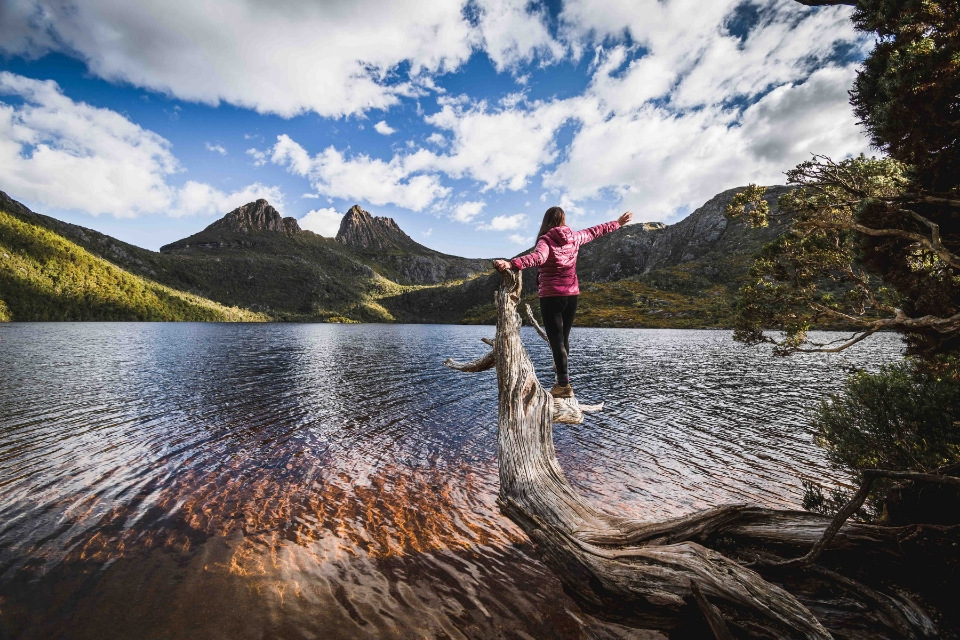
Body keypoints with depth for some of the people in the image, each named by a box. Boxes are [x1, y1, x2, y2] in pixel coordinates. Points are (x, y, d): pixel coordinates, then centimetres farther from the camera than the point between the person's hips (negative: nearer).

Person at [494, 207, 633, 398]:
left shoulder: (546, 240, -11)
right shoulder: (574, 237, 7)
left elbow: (538, 257, -31)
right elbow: (595, 231, 22)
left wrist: (511, 264, -45)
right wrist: (618, 223, 39)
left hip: (551, 296, -6)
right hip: (572, 295, 6)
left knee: (556, 339, -5)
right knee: (564, 337, 19)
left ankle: (564, 384, -8)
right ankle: (562, 370, 37)